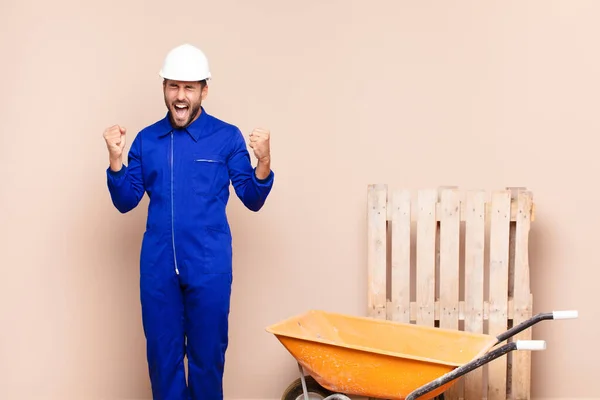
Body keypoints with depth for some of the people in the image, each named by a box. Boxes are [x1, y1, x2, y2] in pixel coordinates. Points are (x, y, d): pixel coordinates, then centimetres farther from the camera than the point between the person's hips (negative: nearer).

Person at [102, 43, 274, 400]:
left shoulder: (228, 137, -3)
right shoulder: (146, 140, 6)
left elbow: (252, 200, -3)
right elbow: (126, 202, 5)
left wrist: (264, 162, -21)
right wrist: (116, 159, -10)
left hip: (209, 266, -2)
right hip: (158, 266, 3)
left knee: (207, 354, 8)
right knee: (162, 353, 12)